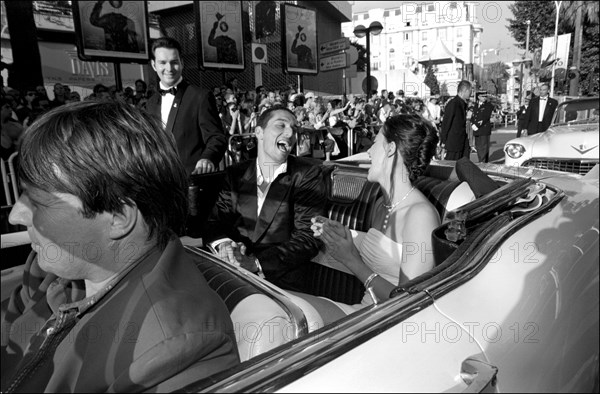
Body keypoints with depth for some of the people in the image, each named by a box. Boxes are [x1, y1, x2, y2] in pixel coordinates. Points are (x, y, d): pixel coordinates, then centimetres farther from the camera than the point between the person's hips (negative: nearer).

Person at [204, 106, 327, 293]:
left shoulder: (308, 175, -1)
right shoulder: (236, 173, 11)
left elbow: (308, 238, -8)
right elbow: (215, 219, 8)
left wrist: (256, 262, -19)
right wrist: (222, 242, -16)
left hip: (281, 283, -4)